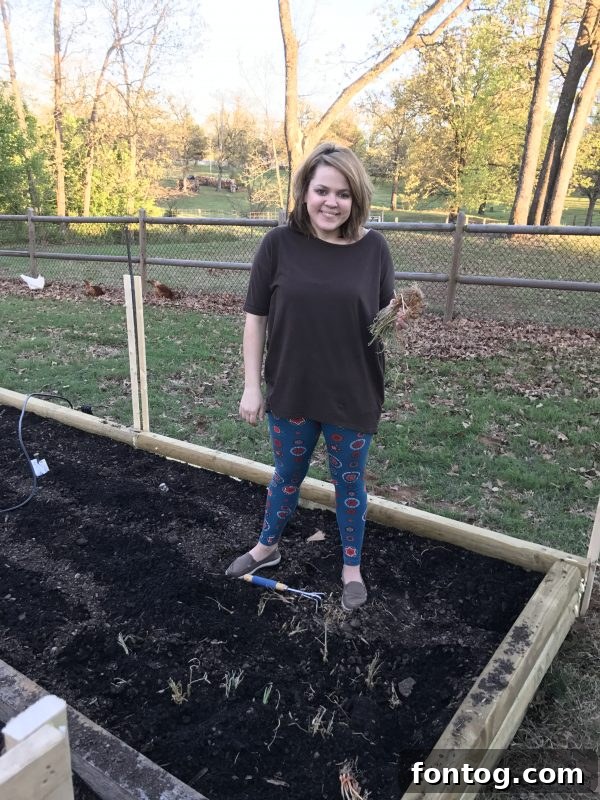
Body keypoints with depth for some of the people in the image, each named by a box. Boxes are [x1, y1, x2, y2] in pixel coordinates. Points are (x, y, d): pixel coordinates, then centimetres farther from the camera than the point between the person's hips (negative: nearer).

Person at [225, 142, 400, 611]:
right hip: (291, 392, 0)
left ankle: (352, 567, 38)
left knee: (349, 482, 16)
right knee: (287, 474, 20)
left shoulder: (374, 248, -5)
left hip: (353, 396, 0)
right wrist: (252, 386, -6)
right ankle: (267, 547, 46)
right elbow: (256, 317, -4)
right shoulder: (280, 244, -8)